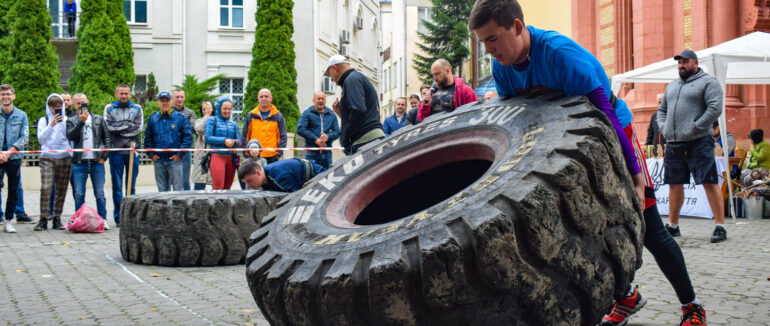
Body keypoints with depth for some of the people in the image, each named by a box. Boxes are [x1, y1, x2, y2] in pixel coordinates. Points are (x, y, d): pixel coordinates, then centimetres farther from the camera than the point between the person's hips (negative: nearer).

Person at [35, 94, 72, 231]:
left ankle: (57, 219, 11)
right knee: (46, 188, -14)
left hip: (65, 158, 2)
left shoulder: (67, 120, 10)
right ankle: (43, 219, -11)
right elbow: (41, 139, -5)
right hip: (47, 157, -2)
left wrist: (63, 124, -3)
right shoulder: (43, 121, 9)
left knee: (61, 189, 3)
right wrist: (51, 125, -12)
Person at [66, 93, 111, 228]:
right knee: (79, 195, 1)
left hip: (97, 162, 0)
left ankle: (103, 220, 8)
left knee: (99, 194, 1)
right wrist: (81, 121, -19)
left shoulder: (98, 119, 11)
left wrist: (104, 156, 0)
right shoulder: (71, 121, 8)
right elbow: (69, 136, -11)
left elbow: (107, 139, 11)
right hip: (79, 163, 0)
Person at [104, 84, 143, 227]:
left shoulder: (137, 108, 11)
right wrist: (128, 125, -6)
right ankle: (118, 217, 5)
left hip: (132, 150, 1)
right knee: (117, 185, 0)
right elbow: (108, 126, -6)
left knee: (132, 184, 5)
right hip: (116, 151, -1)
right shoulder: (109, 108, 9)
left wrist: (119, 128, -6)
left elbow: (139, 128, -2)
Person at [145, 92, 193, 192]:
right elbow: (147, 138, 14)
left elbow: (188, 137, -4)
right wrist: (151, 154, 3)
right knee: (162, 189, 10)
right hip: (158, 160, 4)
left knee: (178, 189, -3)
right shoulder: (153, 119, 10)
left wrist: (180, 154, -10)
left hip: (175, 160, -4)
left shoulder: (180, 118, 0)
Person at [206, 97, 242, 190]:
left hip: (231, 158, 4)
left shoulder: (233, 124, 19)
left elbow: (240, 142, 14)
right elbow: (208, 138, -4)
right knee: (218, 187, -17)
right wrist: (224, 141, -13)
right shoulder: (212, 121, 7)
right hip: (217, 157, -4)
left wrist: (233, 142, -9)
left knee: (227, 188, 2)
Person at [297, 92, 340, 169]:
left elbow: (337, 131, 10)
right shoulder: (307, 113, 5)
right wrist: (316, 139, -14)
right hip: (312, 154, -3)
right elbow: (300, 129, -7)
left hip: (327, 153, 3)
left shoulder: (331, 115, 15)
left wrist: (328, 137, -12)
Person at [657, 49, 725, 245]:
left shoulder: (708, 82, 0)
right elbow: (661, 110, 28)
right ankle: (673, 226, 21)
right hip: (673, 143, 7)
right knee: (675, 184, 11)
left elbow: (715, 109, -11)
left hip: (699, 142, -7)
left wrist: (695, 127, -15)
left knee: (710, 183, -8)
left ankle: (720, 226, -5)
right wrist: (663, 128, 9)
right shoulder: (672, 86, 22)